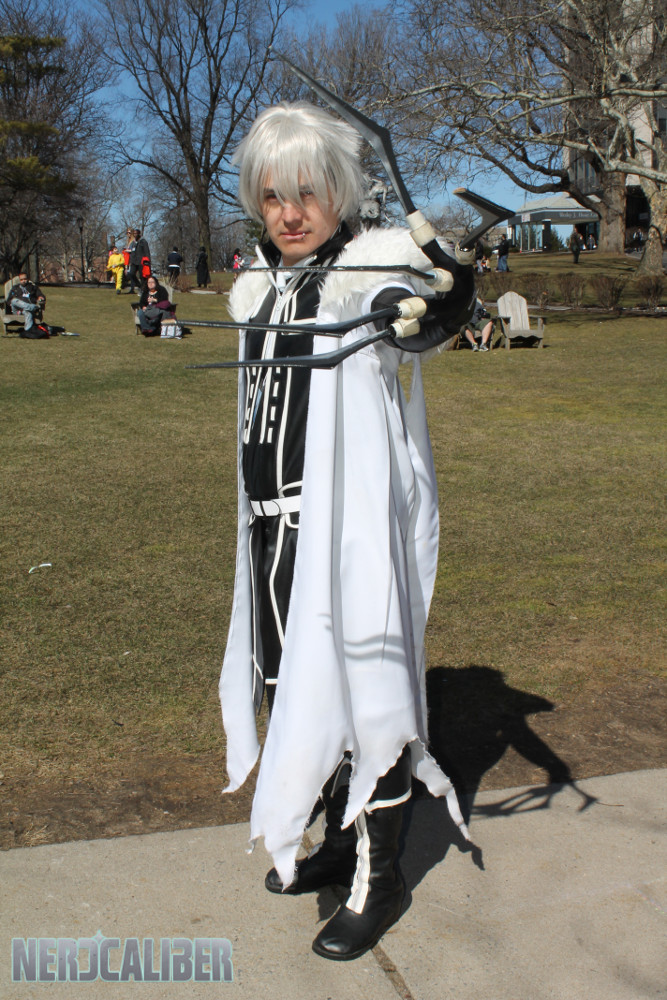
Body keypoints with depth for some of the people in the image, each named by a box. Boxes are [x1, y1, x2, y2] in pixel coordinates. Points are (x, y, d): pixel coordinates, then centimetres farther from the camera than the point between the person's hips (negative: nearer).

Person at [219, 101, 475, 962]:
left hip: (351, 521, -8)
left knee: (355, 685, -2)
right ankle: (342, 843, 37)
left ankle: (378, 880, 18)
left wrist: (452, 278, -55)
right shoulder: (261, 288, 12)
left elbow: (422, 324, -33)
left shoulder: (369, 272, -10)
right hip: (277, 528, 8)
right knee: (293, 684, 16)